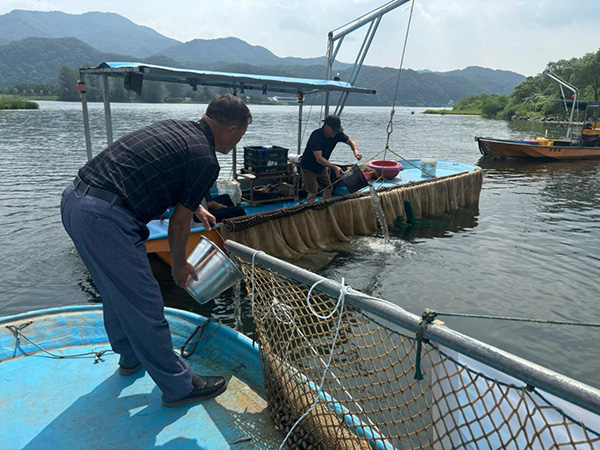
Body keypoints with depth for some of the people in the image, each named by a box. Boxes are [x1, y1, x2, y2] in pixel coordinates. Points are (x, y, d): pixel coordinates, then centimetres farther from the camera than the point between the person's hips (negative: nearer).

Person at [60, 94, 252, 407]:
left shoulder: (174, 128, 16)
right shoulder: (205, 160, -9)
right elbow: (178, 222, -2)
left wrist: (196, 207, 44)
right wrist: (180, 265, 15)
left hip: (74, 198, 10)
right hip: (105, 218, -10)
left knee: (117, 290, 25)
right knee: (143, 304, 2)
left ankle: (131, 357, 47)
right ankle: (178, 387, 19)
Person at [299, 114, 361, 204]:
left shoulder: (337, 134, -10)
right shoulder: (316, 136, -31)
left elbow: (351, 142, 2)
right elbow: (318, 158, -36)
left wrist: (356, 151, -22)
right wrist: (334, 167, -43)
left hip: (321, 168, 8)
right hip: (308, 167, -7)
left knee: (329, 188, 10)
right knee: (312, 192, -15)